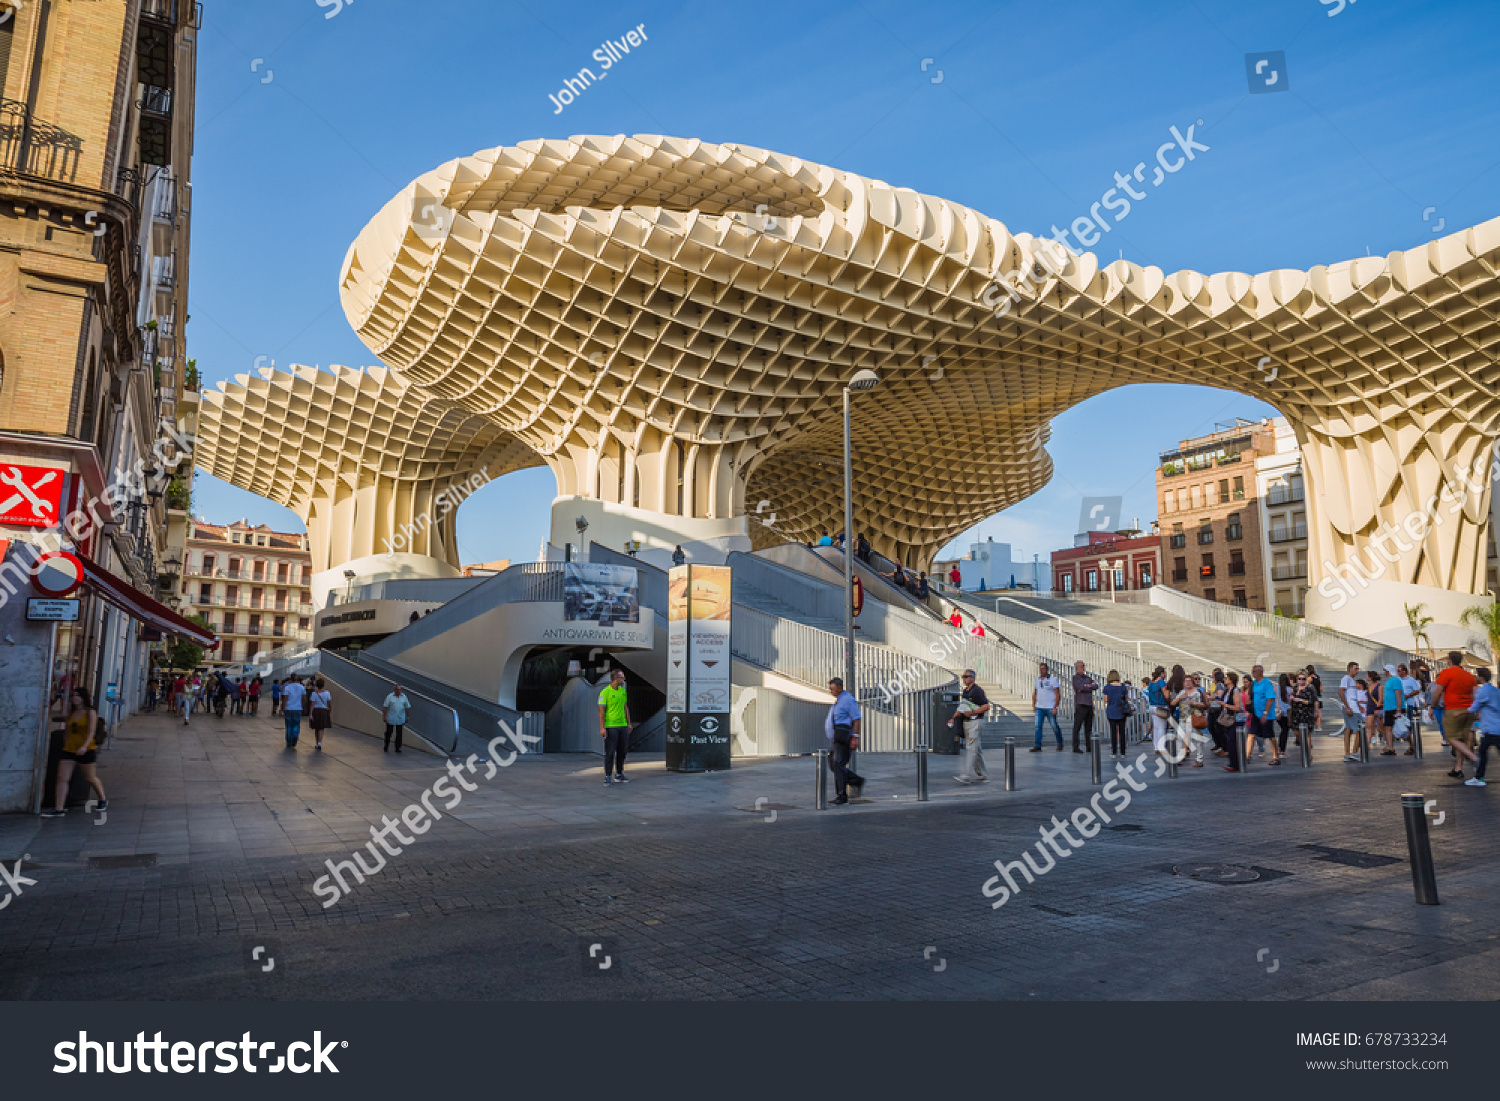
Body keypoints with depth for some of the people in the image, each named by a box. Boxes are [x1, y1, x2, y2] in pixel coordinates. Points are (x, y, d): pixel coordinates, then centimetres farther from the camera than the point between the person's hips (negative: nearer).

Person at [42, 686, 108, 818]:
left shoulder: (90, 713, -6)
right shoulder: (72, 714, 11)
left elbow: (91, 731, -15)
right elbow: (68, 732, 18)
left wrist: (84, 746, -28)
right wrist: (65, 745, 16)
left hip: (86, 750, -5)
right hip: (69, 749, 6)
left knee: (90, 778, 8)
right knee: (62, 778, -5)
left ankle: (103, 800, 28)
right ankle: (58, 809, -4)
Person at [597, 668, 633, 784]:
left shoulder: (623, 691, 10)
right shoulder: (605, 692, -11)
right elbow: (601, 711, -12)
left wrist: (629, 723, 16)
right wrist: (602, 728, -17)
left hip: (623, 726, 7)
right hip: (610, 726, -7)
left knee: (622, 752, 11)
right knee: (610, 752, -3)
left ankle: (619, 775, 21)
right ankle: (607, 776, 5)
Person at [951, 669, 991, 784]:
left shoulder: (977, 691, -11)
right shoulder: (964, 691, 16)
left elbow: (986, 706, -15)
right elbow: (962, 708, 25)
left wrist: (972, 713, -21)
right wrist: (954, 718, 14)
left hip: (975, 721, -9)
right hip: (966, 722, 9)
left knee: (971, 748, -12)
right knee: (976, 750, 13)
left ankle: (966, 775, -17)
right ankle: (982, 775, 19)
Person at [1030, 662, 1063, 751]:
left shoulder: (1053, 679, -6)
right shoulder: (1037, 680, 10)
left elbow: (1057, 694, -8)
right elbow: (1034, 694, 20)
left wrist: (1055, 707, -15)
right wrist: (1033, 705, 15)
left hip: (1050, 708, -4)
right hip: (1039, 708, 4)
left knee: (1055, 726, 4)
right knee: (1038, 726, -5)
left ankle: (1060, 744, 26)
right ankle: (1037, 746, -4)